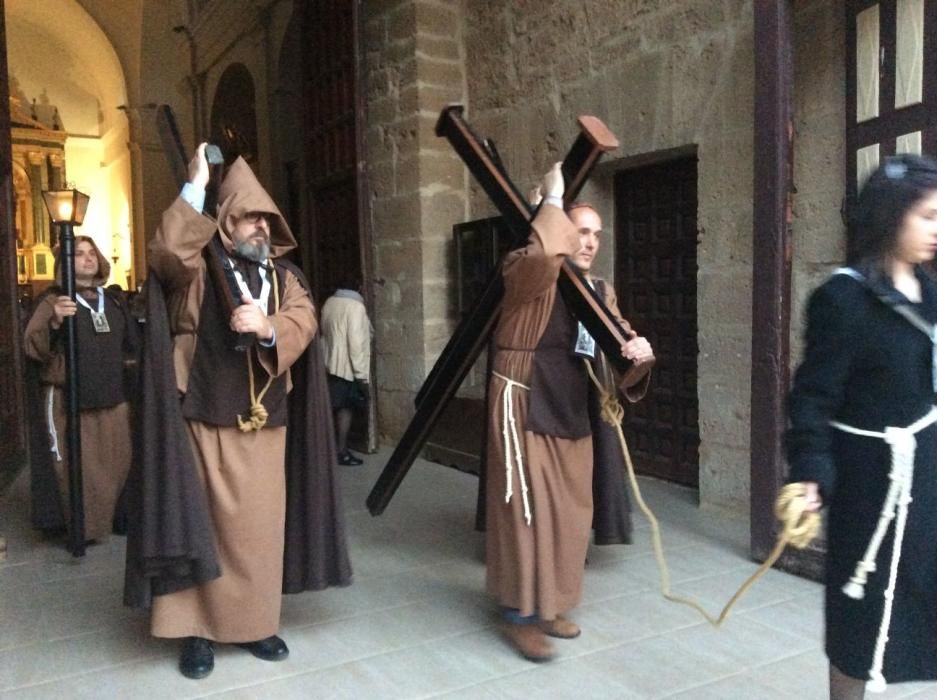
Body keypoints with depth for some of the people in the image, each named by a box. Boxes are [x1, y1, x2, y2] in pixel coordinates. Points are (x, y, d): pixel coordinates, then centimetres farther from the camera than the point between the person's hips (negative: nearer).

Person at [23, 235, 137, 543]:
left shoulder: (114, 300, 11)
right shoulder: (54, 300, -3)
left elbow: (131, 344, 27)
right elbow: (33, 349, -15)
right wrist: (54, 322, -30)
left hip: (113, 396, 5)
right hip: (69, 399, -5)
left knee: (117, 462, 11)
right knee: (78, 467, -2)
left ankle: (111, 519, 29)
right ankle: (84, 529, 12)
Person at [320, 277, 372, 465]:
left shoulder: (329, 303, 8)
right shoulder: (355, 306, -16)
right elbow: (356, 342, -20)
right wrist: (361, 374, -18)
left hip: (331, 363, 7)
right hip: (347, 366, -7)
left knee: (335, 407, 15)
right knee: (345, 408, 1)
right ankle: (342, 451, 5)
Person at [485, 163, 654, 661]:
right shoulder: (525, 274, -10)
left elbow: (613, 354, 6)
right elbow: (545, 253, -35)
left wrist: (638, 356, -17)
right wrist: (552, 200, -19)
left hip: (571, 415, 7)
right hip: (525, 411, -7)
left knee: (569, 515, 12)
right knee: (527, 511, -2)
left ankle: (548, 605, 29)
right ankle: (519, 614, 12)